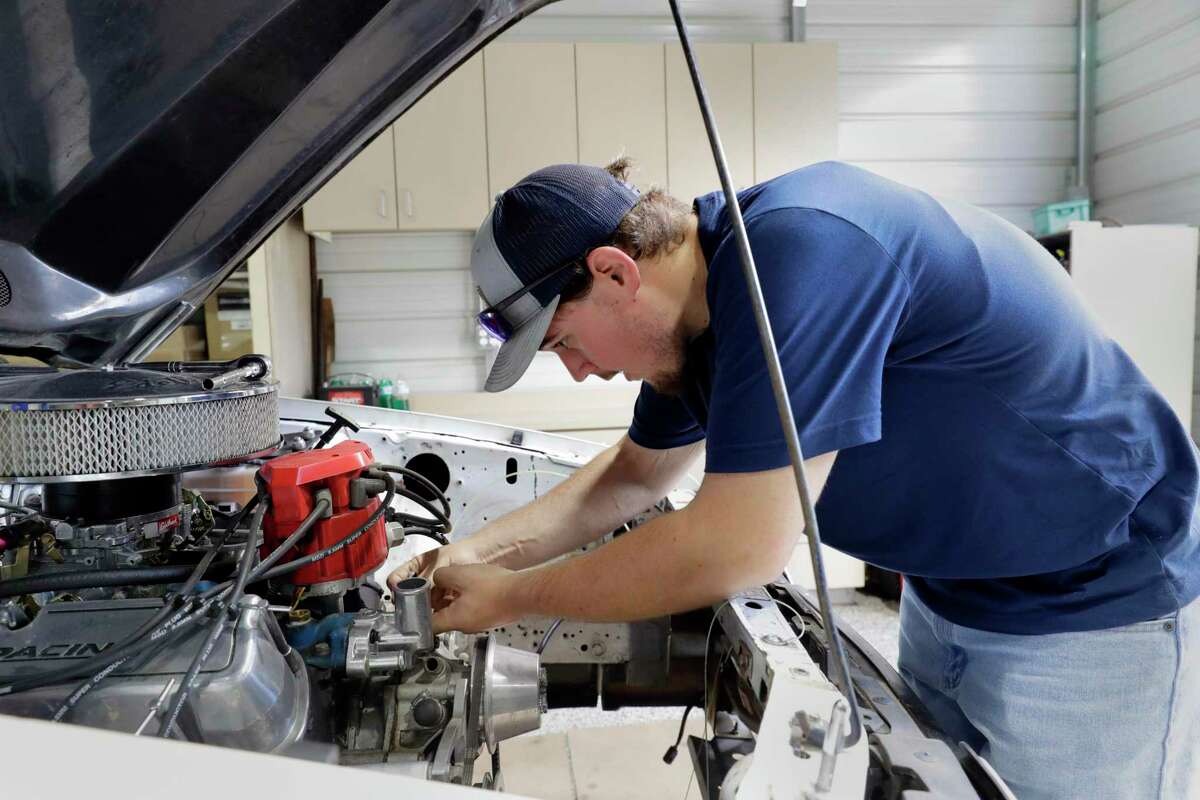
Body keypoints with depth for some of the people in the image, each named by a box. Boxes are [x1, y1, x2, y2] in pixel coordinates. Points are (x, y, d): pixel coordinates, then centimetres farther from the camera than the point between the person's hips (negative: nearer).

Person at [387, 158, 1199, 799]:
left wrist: (513, 596, -20)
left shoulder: (799, 247, -34)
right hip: (948, 593, 8)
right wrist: (481, 551, 0)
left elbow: (736, 548, -34)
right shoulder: (699, 300, -4)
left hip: (1095, 601, -8)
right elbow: (635, 474, 10)